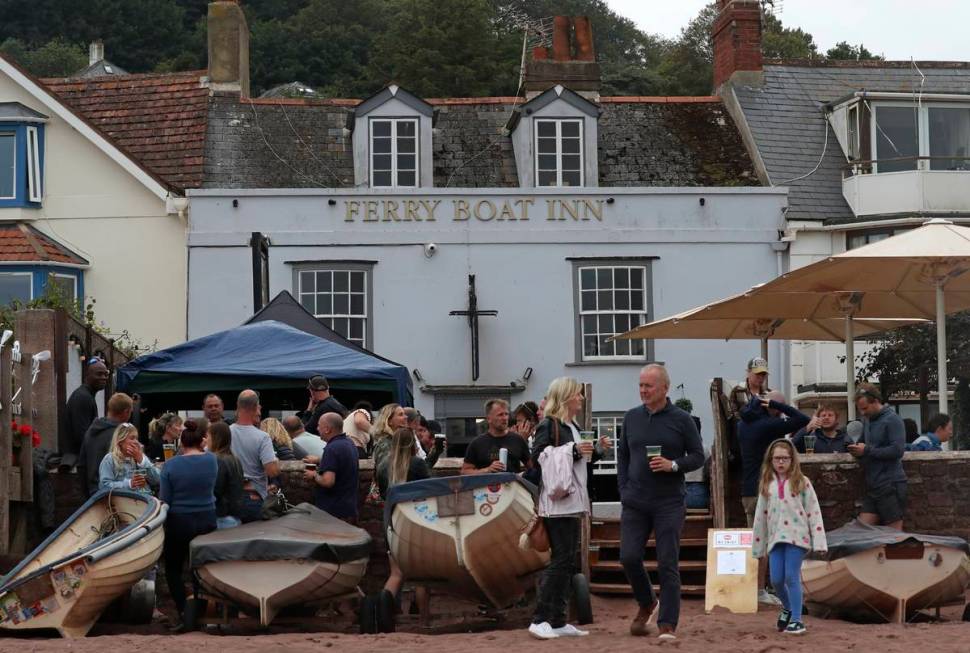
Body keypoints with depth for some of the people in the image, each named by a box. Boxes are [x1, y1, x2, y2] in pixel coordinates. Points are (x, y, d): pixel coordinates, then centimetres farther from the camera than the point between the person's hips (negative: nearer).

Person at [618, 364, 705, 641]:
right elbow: (622, 455, 14)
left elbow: (698, 456, 1)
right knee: (629, 557, -3)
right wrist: (624, 489, 4)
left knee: (668, 564, -3)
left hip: (669, 504, -3)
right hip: (635, 503, 3)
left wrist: (673, 465, -16)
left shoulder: (681, 420, -1)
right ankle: (647, 604, 23)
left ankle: (667, 625, 1)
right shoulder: (631, 417, 8)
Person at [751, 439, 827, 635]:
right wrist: (758, 546, 14)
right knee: (776, 579, 1)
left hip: (796, 536, -4)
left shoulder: (801, 483, 1)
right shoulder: (767, 484, 12)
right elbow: (761, 516, 15)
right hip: (775, 537, 4)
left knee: (792, 577, -10)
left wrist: (818, 541, -8)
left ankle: (796, 619, -3)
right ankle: (788, 608, 29)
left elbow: (813, 512, -2)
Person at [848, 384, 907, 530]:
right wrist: (856, 449, 5)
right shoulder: (867, 420, 16)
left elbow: (898, 450, -19)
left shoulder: (892, 420, -9)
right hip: (873, 485, 8)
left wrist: (867, 451, -15)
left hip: (890, 485, -8)